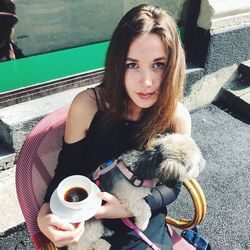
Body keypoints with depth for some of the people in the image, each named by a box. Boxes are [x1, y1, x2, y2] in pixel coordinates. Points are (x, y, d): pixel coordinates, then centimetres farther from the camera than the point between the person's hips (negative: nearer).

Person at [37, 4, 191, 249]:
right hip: (87, 222, 0)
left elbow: (172, 185, -3)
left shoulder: (177, 117, -15)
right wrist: (46, 213, -23)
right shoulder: (87, 105, -18)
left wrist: (130, 209, -19)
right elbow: (66, 169, -5)